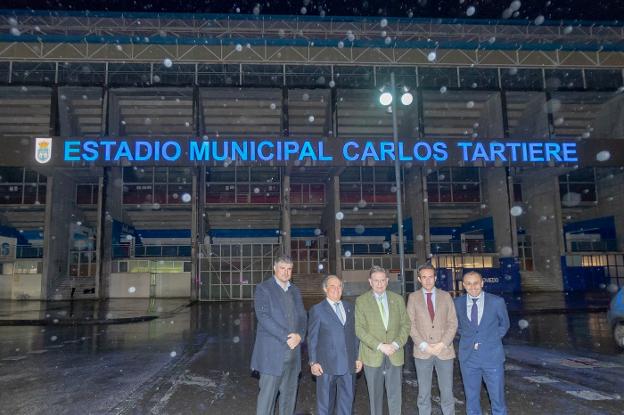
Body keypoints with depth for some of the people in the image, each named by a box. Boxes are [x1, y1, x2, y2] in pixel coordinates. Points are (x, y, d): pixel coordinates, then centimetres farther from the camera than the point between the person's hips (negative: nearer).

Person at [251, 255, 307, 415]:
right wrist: (286, 337, -17)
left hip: (292, 351, 6)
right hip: (271, 352, -6)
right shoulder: (263, 288, -4)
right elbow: (263, 317, -15)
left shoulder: (295, 290, 15)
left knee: (289, 394, 11)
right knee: (267, 394, -2)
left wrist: (298, 335, -9)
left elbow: (302, 316, 11)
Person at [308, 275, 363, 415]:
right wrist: (313, 362, -6)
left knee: (347, 401, 10)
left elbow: (354, 334, 13)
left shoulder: (349, 307, 11)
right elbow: (312, 338, -2)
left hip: (349, 364, 4)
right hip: (327, 365, -4)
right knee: (325, 402, 8)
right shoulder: (317, 310, -2)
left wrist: (358, 357, 10)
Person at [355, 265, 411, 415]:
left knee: (395, 395, 5)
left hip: (395, 355, 2)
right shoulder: (361, 301, -3)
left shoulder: (398, 299, 6)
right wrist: (380, 346, -16)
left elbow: (405, 324, 5)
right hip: (372, 355, -2)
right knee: (375, 395, 10)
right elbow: (359, 329, -8)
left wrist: (396, 344, -10)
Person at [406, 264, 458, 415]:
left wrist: (442, 344, -9)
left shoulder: (445, 296, 4)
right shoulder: (413, 297, 2)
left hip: (444, 351, 0)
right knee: (424, 393, 9)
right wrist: (424, 345, -11)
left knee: (447, 392, 6)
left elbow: (453, 322, 2)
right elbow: (411, 324, -1)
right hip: (422, 352, 0)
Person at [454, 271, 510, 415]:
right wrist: (467, 338, 5)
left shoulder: (497, 302, -7)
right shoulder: (458, 303, -1)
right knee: (471, 399, 12)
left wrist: (492, 339, 2)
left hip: (492, 356, -1)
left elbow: (504, 324, 10)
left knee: (497, 399, 7)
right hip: (468, 357, 2)